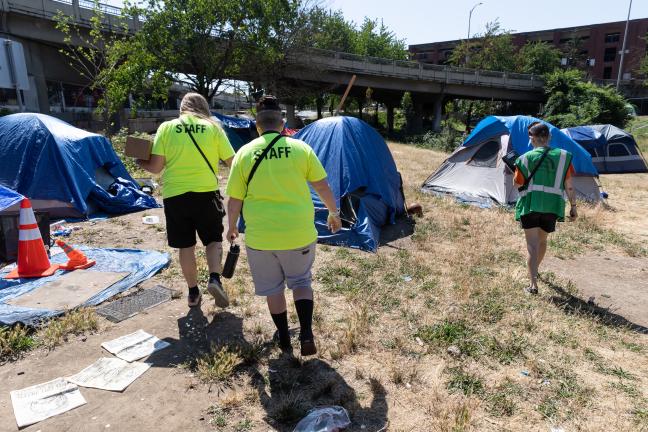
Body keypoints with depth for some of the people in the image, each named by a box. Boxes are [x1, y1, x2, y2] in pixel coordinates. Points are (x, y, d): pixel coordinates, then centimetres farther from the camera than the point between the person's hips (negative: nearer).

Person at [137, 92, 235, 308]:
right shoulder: (213, 127, 2)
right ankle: (215, 278, -6)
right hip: (206, 193, -1)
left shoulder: (166, 127, 3)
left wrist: (140, 162, 19)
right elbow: (233, 162, 2)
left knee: (185, 245, 13)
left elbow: (155, 167, -2)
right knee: (213, 239, 15)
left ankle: (193, 292, 22)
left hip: (174, 195, 1)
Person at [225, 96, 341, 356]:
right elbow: (323, 187, 1)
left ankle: (284, 339, 31)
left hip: (260, 235, 0)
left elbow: (234, 200, 1)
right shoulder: (300, 148, -3)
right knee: (301, 281, 21)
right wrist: (334, 213, 17)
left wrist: (231, 227, 18)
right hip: (299, 232, 0)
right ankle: (306, 335, 9)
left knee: (272, 288, 19)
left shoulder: (245, 153, -2)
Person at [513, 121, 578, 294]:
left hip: (530, 204, -3)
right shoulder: (563, 156, 4)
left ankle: (533, 284, -9)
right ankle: (535, 269, 47)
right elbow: (569, 186, 6)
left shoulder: (525, 158, -3)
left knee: (532, 244, -1)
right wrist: (573, 206, 14)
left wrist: (516, 168, 19)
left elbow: (518, 183, 3)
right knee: (542, 240, 24)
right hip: (553, 206, 3)